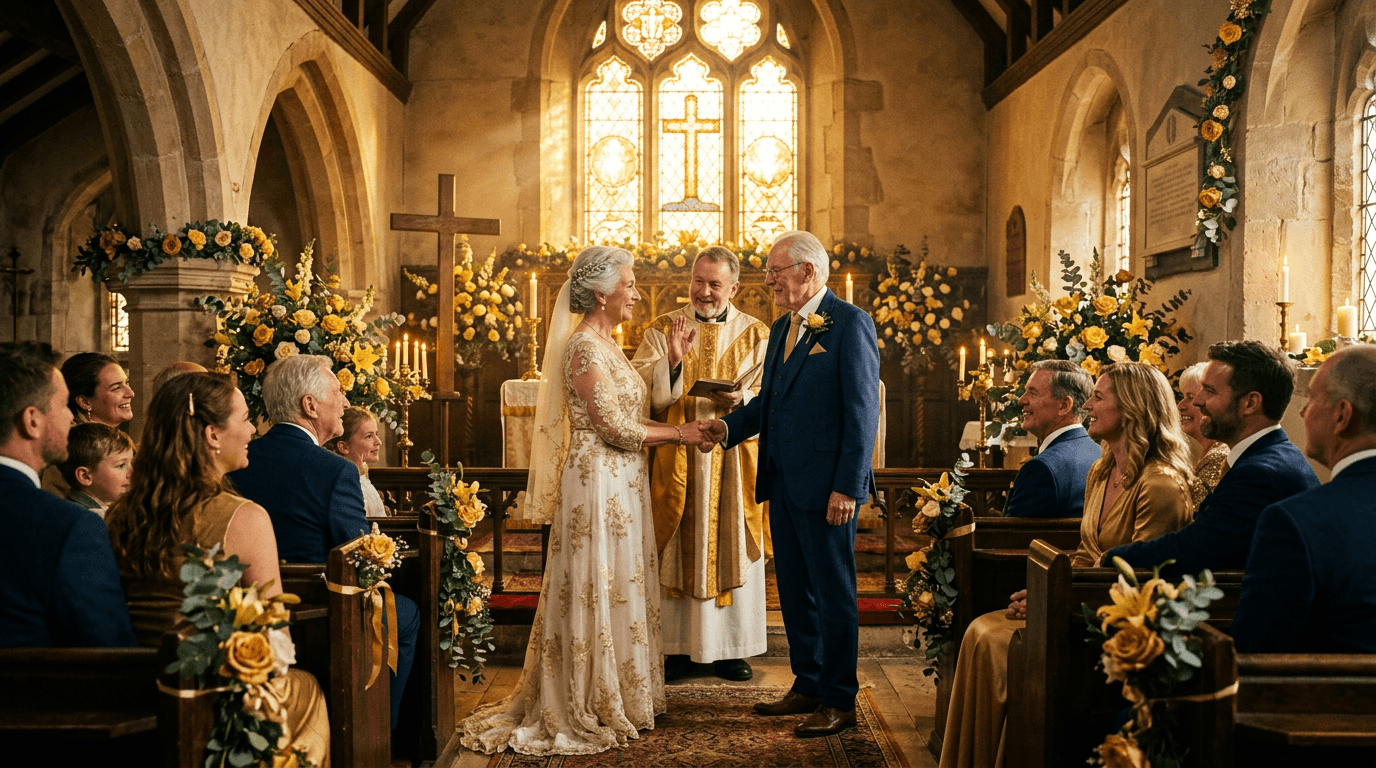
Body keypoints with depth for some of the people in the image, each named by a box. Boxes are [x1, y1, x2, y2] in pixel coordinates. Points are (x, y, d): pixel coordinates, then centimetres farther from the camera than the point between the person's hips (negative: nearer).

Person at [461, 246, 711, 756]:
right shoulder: (585, 347, -17)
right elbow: (614, 429, -19)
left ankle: (617, 696, 24)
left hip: (619, 482, 10)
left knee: (618, 586, 14)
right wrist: (678, 433, -9)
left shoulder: (604, 344, 14)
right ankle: (595, 708, 10)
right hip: (599, 481, -10)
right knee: (600, 588, -1)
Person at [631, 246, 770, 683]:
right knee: (677, 552, 4)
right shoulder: (662, 330, 5)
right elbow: (641, 391, -5)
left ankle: (729, 648, 17)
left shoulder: (756, 335, 6)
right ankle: (677, 647, 14)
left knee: (732, 550, 5)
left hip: (733, 461, 1)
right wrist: (672, 361, -21)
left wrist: (740, 398, -20)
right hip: (676, 460, 0)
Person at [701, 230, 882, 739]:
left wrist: (846, 487, -18)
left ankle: (840, 701, 13)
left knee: (833, 593, 2)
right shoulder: (781, 328, 16)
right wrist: (730, 426, 0)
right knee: (794, 591, 15)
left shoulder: (850, 324, -10)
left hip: (826, 485, -8)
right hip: (782, 483, 8)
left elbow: (862, 411, -14)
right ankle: (808, 687, 28)